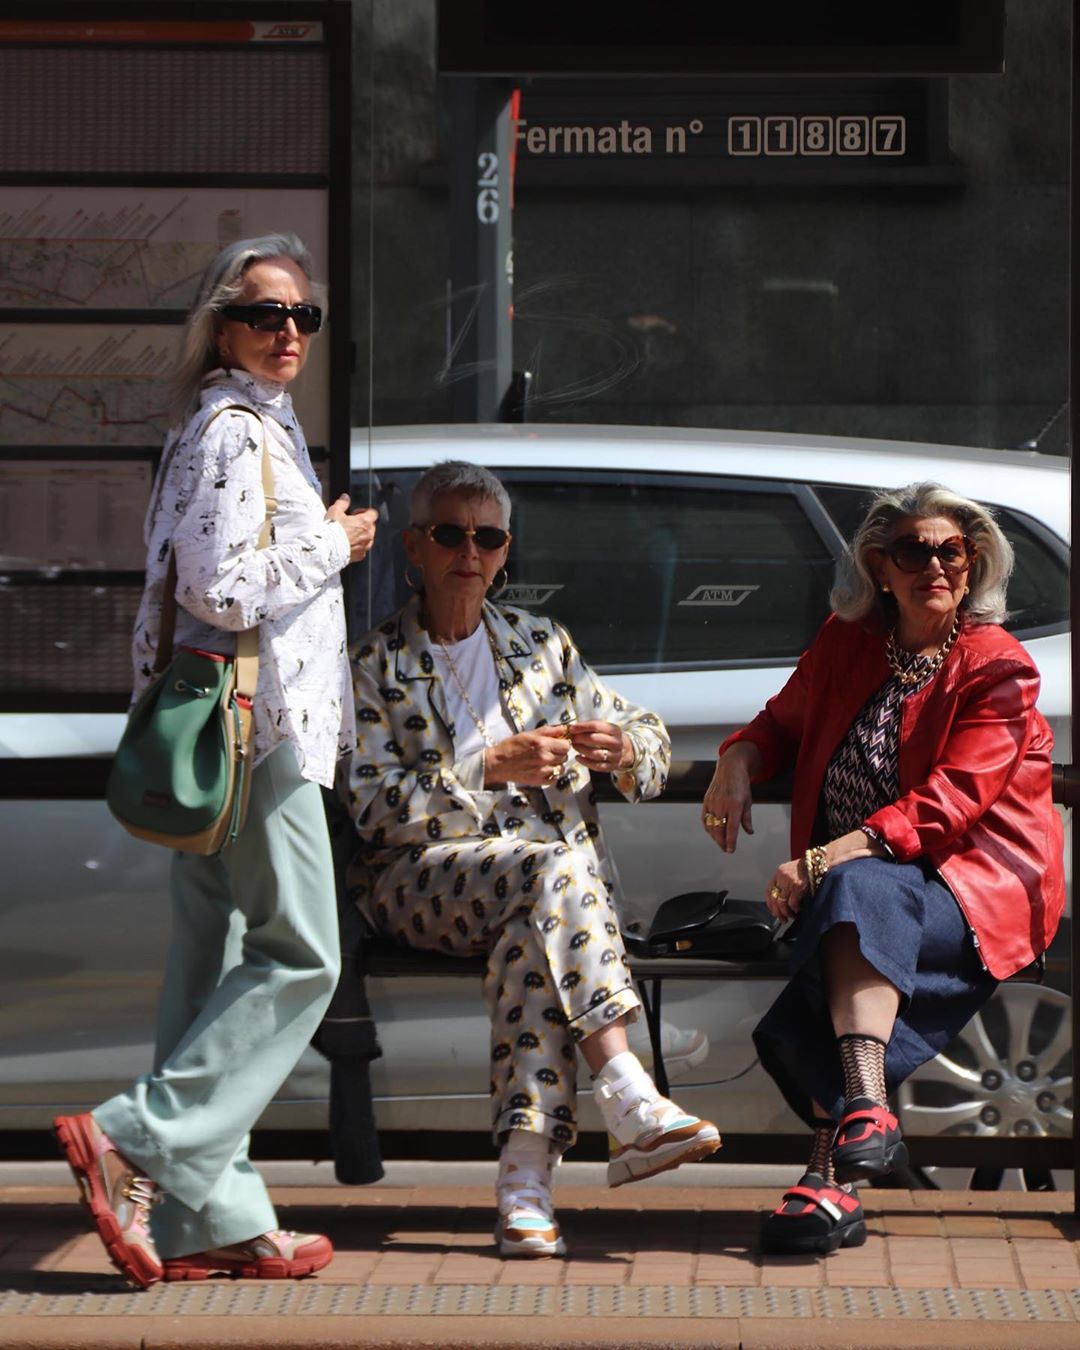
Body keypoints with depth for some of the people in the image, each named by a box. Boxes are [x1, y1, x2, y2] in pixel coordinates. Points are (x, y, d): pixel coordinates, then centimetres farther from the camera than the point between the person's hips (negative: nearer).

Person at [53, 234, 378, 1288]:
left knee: (214, 960, 7)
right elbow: (225, 590, -21)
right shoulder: (235, 432, -13)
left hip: (219, 728, 10)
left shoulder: (250, 427, 20)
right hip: (258, 725, -10)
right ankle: (133, 1142, -13)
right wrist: (331, 547, -10)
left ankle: (208, 1217, 9)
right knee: (298, 958, -8)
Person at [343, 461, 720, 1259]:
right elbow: (376, 808, -4)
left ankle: (525, 1177, -46)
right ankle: (633, 1109, -46)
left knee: (534, 937, -36)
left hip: (564, 876, 2)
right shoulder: (377, 667, 9)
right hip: (428, 879, -2)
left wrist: (627, 751, -7)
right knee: (552, 871, -36)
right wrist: (492, 767, -17)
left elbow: (654, 744, 19)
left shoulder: (542, 645, 20)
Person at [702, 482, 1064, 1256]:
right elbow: (785, 720, 30)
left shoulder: (999, 669, -3)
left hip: (978, 885, -5)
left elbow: (949, 804, -15)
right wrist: (739, 762, 5)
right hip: (858, 882, 5)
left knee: (862, 892, -36)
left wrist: (828, 861, -26)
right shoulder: (848, 643, 14)